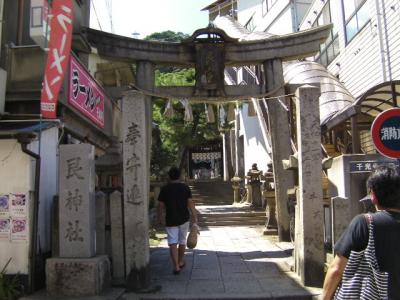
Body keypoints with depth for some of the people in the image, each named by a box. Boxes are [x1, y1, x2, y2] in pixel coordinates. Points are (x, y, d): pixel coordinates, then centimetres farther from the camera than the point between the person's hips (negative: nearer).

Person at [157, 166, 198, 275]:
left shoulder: (164, 189, -5)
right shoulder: (185, 187, -2)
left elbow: (161, 205, -3)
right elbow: (190, 203, -6)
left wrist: (159, 217, 11)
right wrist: (194, 216, -1)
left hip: (170, 220, -2)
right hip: (184, 219, 2)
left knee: (173, 243, -2)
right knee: (182, 241, 17)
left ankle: (176, 266, -12)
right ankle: (181, 262, 32)